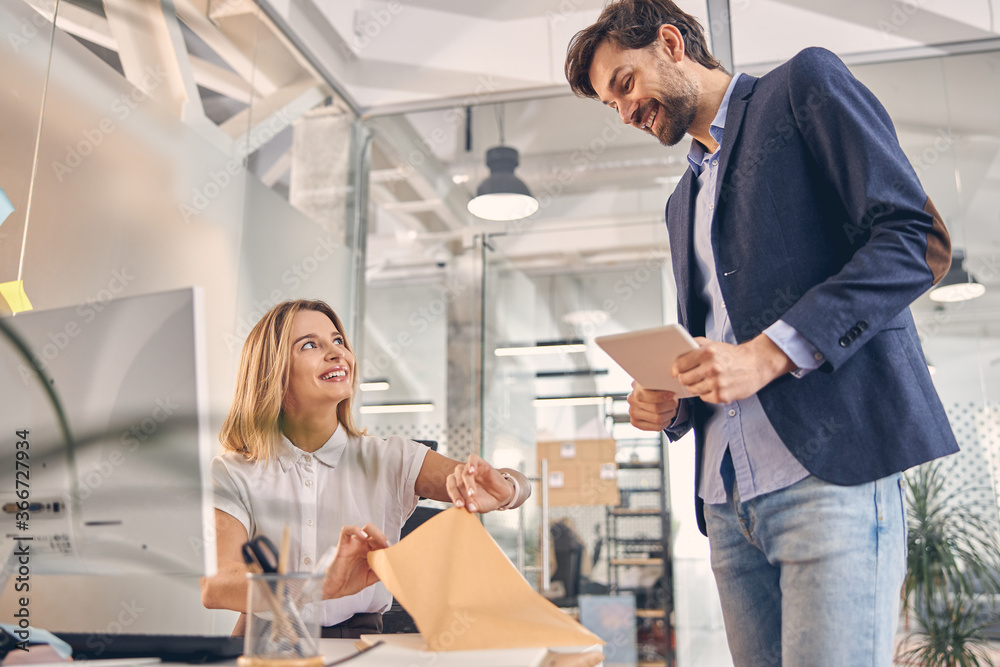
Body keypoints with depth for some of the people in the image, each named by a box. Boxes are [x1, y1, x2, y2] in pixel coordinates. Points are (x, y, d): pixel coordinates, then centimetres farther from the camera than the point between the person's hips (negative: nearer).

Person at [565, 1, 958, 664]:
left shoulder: (806, 84, 6)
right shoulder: (684, 201, 26)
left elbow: (913, 238, -7)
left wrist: (771, 353, -17)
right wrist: (670, 406, 6)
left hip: (831, 467, -7)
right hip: (727, 497, 7)